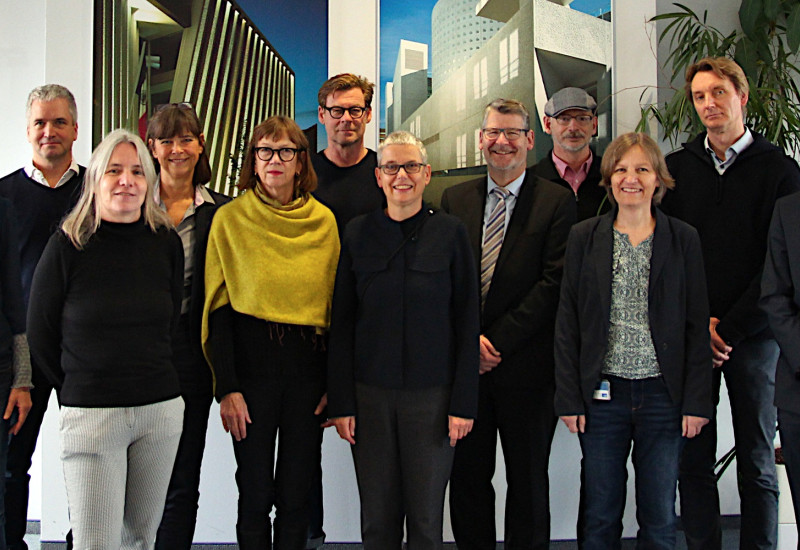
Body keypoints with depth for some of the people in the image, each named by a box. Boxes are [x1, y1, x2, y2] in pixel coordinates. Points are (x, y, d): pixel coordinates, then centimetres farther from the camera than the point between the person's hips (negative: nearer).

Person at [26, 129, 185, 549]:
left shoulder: (166, 243, 4)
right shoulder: (67, 246, -5)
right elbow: (40, 333, 3)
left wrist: (148, 374, 14)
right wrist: (75, 390, 9)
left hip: (161, 408, 3)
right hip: (90, 414, -3)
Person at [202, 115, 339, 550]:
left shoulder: (323, 221, 6)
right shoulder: (231, 218, -1)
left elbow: (336, 304, 9)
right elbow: (219, 308, -3)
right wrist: (226, 387, -9)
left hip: (309, 366, 2)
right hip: (251, 362, -2)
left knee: (296, 495, 9)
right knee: (255, 495, 3)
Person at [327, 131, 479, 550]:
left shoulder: (450, 233, 0)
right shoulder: (358, 234, 3)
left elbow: (467, 322, 0)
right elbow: (341, 323, 4)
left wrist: (464, 403, -4)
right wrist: (341, 403, 0)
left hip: (432, 394, -1)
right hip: (370, 393, 1)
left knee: (426, 515, 6)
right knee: (377, 516, 7)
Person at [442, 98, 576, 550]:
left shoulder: (557, 201, -2)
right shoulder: (456, 199, 9)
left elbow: (554, 283, -10)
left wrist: (497, 340, -14)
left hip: (526, 364, -3)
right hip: (464, 364, 3)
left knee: (529, 480, 10)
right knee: (467, 476, 11)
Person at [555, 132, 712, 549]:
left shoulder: (683, 240, 4)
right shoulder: (584, 238, 4)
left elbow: (697, 326, 4)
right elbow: (567, 325, 4)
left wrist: (697, 401, -2)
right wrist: (569, 398, -2)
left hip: (663, 395, 0)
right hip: (602, 394, 0)